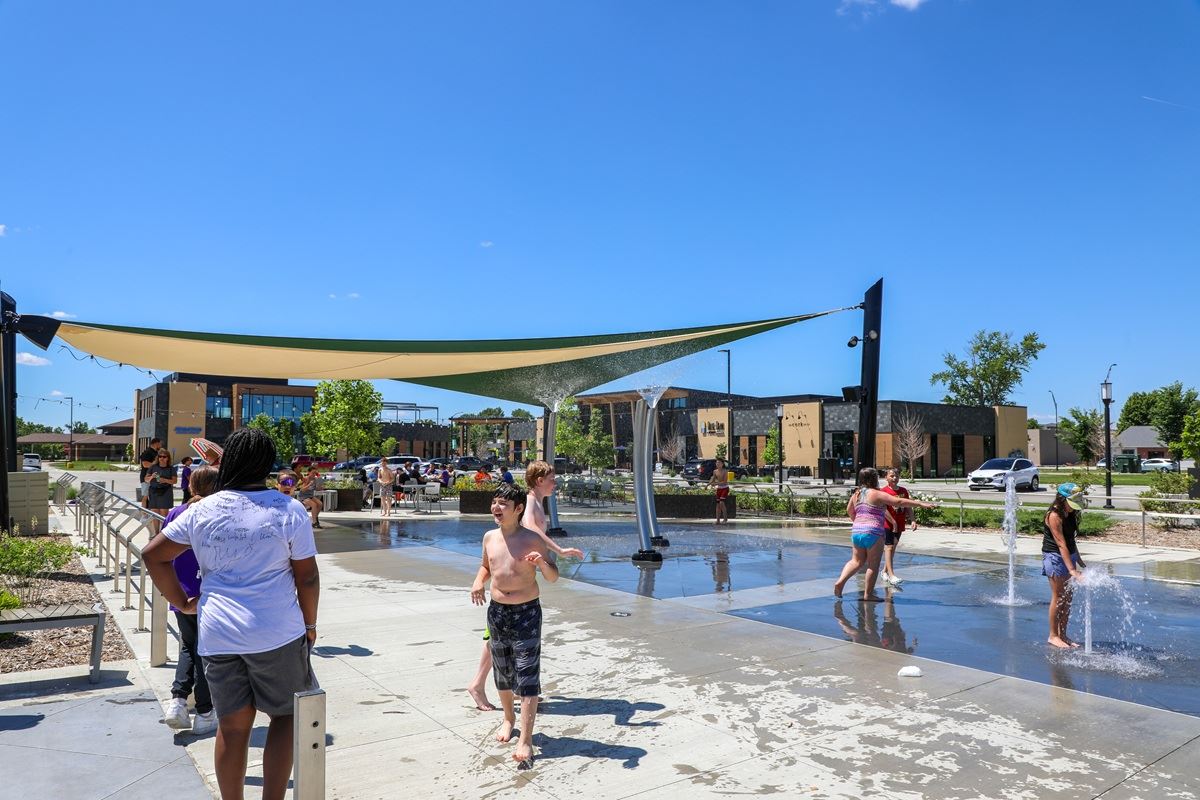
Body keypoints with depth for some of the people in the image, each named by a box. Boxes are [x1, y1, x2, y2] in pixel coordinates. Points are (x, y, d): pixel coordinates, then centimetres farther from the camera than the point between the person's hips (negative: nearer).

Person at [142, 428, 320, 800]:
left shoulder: (202, 511, 2)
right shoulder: (289, 510, -7)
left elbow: (153, 554, 8)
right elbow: (307, 576, -5)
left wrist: (181, 602, 16)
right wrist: (310, 623, 8)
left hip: (218, 634, 3)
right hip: (277, 632, -3)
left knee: (232, 726, 15)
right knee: (285, 714, 14)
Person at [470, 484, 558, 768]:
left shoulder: (532, 539, -12)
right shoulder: (490, 537, 2)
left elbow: (553, 578, -7)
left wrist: (543, 563, -29)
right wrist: (478, 582, -1)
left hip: (526, 613, -5)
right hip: (496, 612, 5)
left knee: (527, 676, -6)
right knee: (502, 672, 18)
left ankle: (526, 740, -3)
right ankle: (508, 719, 42)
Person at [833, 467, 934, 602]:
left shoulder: (856, 494, 12)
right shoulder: (877, 494, -7)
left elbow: (849, 511, 26)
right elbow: (899, 502, -10)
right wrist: (920, 504, -6)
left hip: (856, 532, 6)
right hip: (873, 533, -6)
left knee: (856, 561, 15)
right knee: (873, 565, 4)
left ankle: (840, 581, -3)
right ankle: (868, 594, 8)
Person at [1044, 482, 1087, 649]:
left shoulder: (1070, 514, 6)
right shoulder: (1054, 516, -21)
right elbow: (1061, 545, -26)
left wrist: (1078, 560, 19)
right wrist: (1072, 570, -30)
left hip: (1069, 556, 8)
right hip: (1055, 557, -8)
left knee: (1067, 598, 9)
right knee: (1058, 597, -3)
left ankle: (1063, 635, 17)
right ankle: (1053, 635, 8)